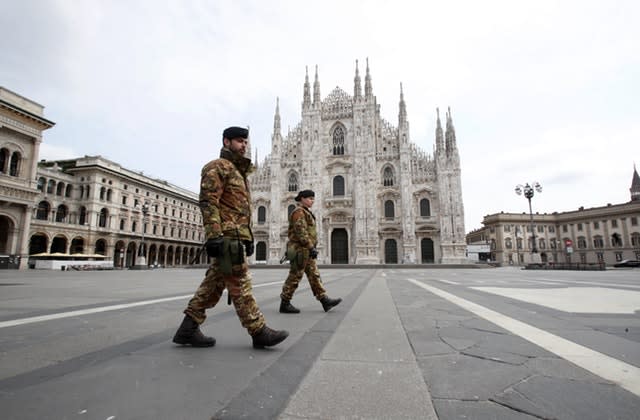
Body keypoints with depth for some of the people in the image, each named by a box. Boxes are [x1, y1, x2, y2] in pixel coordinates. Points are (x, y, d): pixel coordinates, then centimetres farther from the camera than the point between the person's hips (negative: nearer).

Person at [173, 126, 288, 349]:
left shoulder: (238, 171, 26)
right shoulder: (218, 167, -3)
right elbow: (208, 202, -14)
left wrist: (248, 238, 22)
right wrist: (213, 236, -23)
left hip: (237, 236, 10)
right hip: (227, 236, -10)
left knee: (213, 284, 9)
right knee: (240, 284, -6)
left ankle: (188, 329, 17)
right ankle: (259, 332, -1)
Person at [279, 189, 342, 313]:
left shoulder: (305, 213, 21)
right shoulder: (299, 212, -10)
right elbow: (301, 232, -21)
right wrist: (311, 247, -24)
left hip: (306, 251, 10)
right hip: (301, 250, -10)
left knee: (314, 275, 6)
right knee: (295, 277, -4)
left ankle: (325, 301, 8)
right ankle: (284, 304, 5)